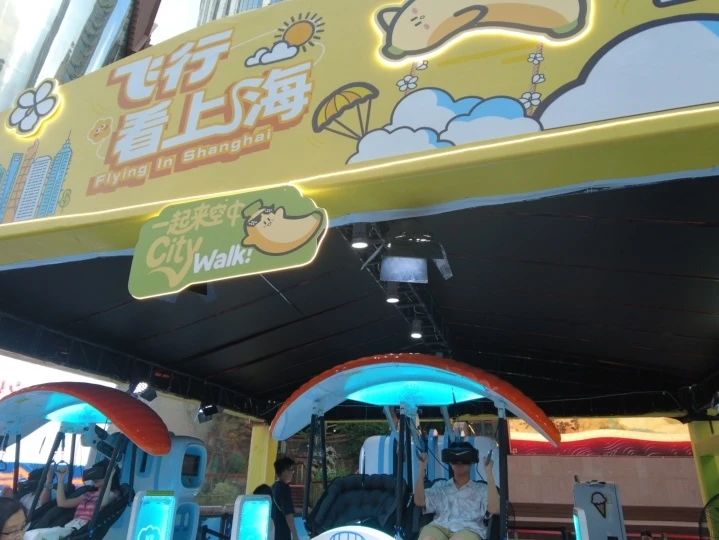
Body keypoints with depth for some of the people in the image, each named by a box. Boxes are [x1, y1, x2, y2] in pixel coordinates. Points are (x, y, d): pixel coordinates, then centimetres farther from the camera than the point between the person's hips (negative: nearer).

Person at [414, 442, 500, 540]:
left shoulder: (481, 489, 21)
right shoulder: (440, 485, 26)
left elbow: (494, 509, 0)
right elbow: (420, 501, 11)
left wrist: (489, 473, -3)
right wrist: (422, 469, 4)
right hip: (440, 527, 2)